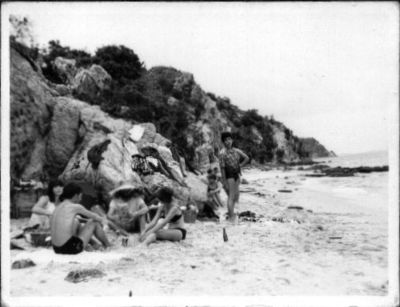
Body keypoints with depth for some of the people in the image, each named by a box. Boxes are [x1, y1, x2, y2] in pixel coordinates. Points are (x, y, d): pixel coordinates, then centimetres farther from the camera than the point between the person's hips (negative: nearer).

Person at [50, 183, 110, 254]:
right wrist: (102, 220, 31)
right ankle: (109, 247, 26)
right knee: (95, 222, 9)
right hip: (71, 248, -7)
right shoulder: (75, 207, -7)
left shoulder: (58, 207, 12)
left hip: (56, 249, 7)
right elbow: (94, 216, 8)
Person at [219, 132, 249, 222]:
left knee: (235, 196, 14)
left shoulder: (236, 151, 6)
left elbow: (246, 158, 19)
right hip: (228, 176, -7)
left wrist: (240, 166, 6)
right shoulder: (222, 153, -14)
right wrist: (224, 182, -17)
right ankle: (231, 217, -6)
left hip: (236, 175, 7)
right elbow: (222, 168, -15)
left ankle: (230, 212, 33)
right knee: (231, 196, -9)